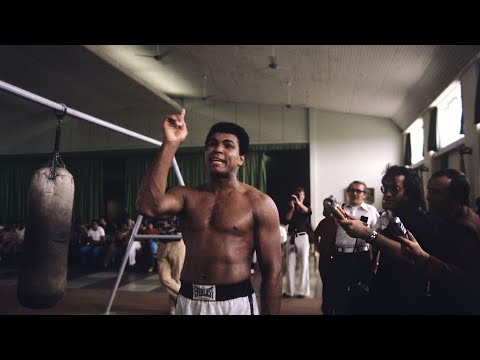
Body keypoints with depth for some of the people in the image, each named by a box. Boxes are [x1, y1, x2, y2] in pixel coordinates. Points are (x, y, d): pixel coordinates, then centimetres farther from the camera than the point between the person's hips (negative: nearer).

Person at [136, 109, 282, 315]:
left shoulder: (259, 203, -6)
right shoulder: (186, 196, 3)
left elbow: (272, 272, -6)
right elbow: (148, 207, -19)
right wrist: (170, 144, -16)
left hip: (236, 303, -3)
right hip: (187, 301, 3)